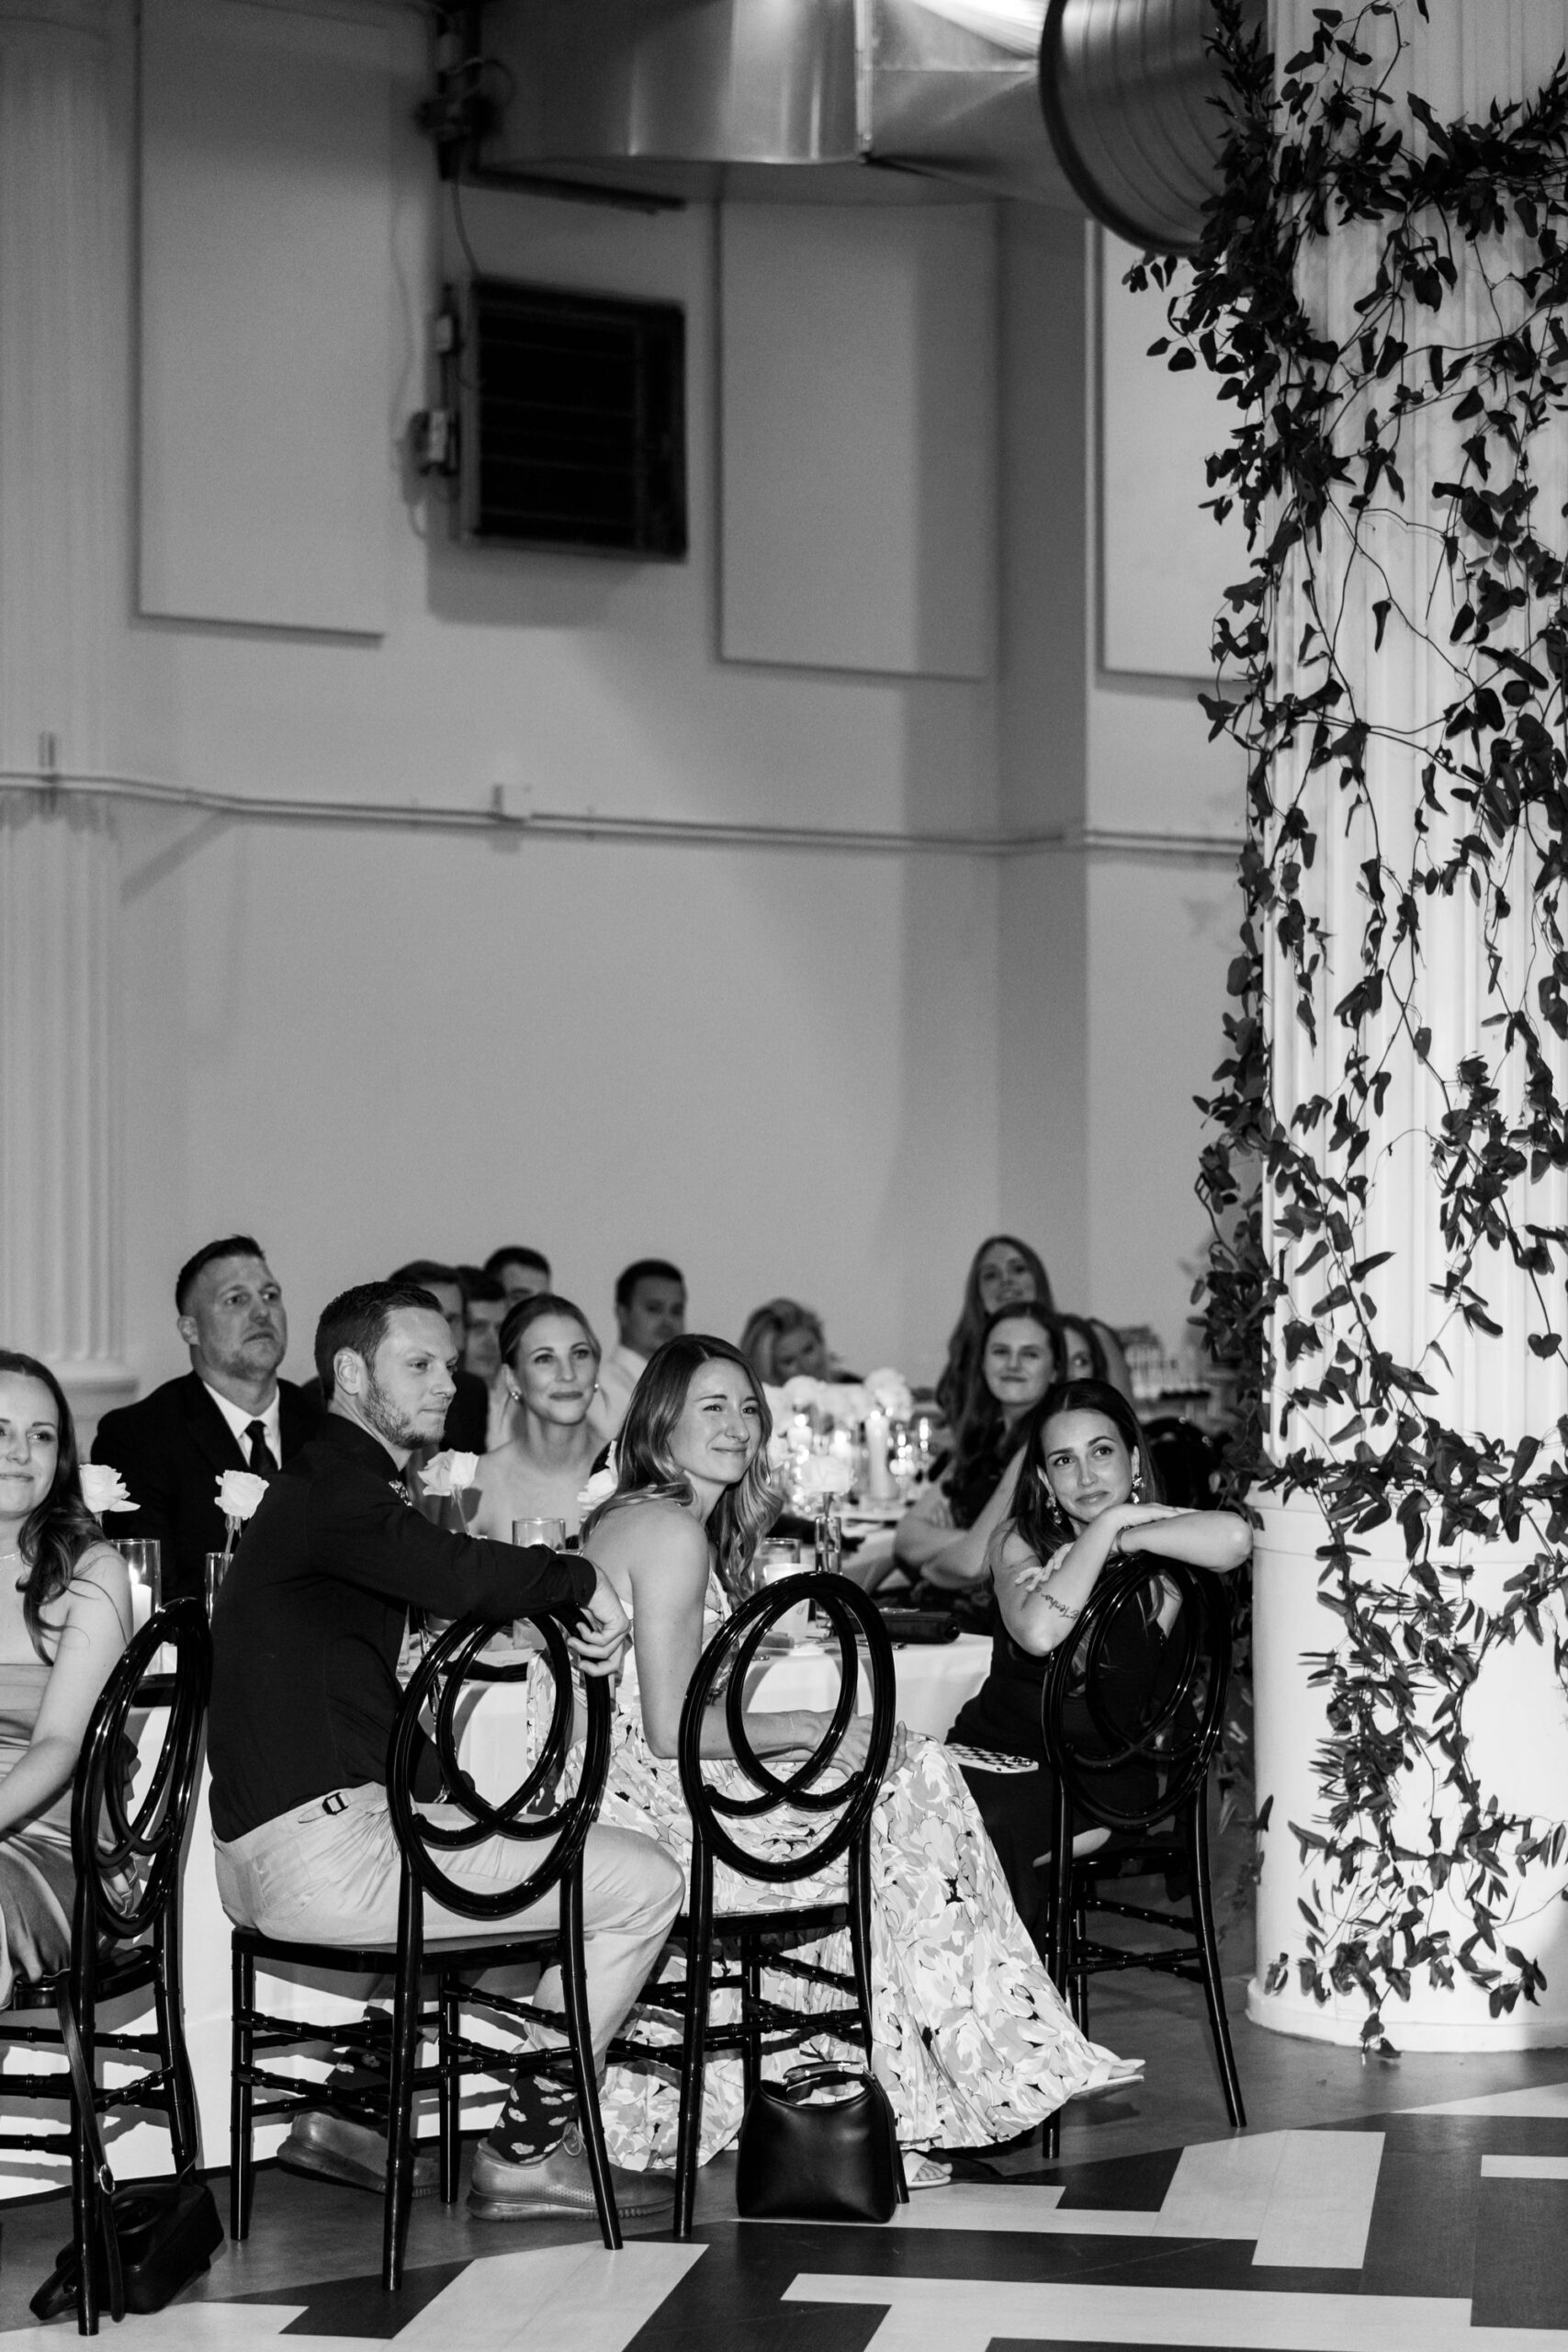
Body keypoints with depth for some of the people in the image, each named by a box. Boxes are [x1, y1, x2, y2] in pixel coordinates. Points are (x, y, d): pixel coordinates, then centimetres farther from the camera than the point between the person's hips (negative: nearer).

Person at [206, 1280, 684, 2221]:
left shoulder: (333, 1485, 21)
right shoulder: (333, 1490, -13)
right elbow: (457, 1576, -31)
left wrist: (565, 1611, 2)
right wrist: (581, 1579, -13)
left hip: (278, 1848, 11)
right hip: (321, 1851, -11)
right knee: (646, 1881, -6)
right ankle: (527, 2151, 4)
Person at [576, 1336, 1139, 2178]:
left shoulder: (621, 1518, 16)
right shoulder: (673, 1534, -15)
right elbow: (671, 1729, -21)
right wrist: (812, 1728, -11)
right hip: (655, 1821, -10)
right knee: (901, 1816, -2)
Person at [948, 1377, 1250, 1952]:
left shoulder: (1162, 1538, 2)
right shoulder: (1020, 1540, 6)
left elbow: (1234, 1539, -25)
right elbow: (1040, 1634, -18)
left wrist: (1121, 1538, -15)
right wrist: (1106, 1525, -11)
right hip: (994, 1753, 2)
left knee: (997, 1824, -29)